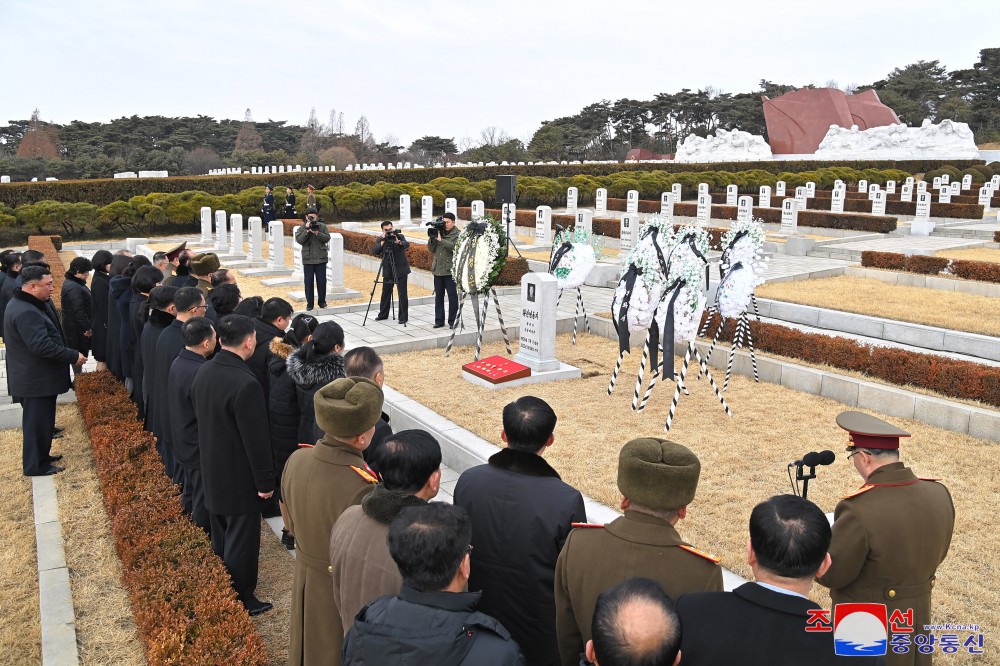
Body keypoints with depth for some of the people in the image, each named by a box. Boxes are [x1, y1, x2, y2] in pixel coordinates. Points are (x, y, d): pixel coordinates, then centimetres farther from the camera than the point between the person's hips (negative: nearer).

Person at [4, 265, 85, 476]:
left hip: (34, 376, 11)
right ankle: (35, 465, 13)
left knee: (41, 419, 21)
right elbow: (42, 346, -30)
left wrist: (69, 354, 15)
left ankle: (40, 456, 35)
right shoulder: (26, 313, -26)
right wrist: (73, 356, -21)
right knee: (37, 422, 1)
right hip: (36, 380, -10)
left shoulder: (22, 304, 9)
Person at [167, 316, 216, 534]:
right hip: (201, 450, -9)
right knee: (204, 505, 7)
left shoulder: (177, 363, -1)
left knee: (190, 496, 25)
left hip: (182, 445, 10)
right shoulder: (200, 373, -30)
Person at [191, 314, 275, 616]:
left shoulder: (204, 372, -2)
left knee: (221, 537, 24)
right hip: (239, 478, -9)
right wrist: (265, 482, -14)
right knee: (241, 541, 8)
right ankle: (241, 600, 22)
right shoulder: (245, 384, -29)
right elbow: (256, 438, -24)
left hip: (212, 470, 9)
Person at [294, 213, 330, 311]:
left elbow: (327, 238, -4)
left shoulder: (322, 226, 7)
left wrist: (317, 233, -16)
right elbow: (299, 240, -7)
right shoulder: (302, 228, 6)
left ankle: (322, 301, 17)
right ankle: (309, 303, 10)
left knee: (322, 281, 3)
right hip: (308, 260, 0)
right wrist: (307, 231, -15)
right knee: (308, 282, 2)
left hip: (321, 259, 0)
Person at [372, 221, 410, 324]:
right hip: (388, 270, 3)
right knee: (385, 293, 11)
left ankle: (403, 317, 1)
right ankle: (383, 314, 26)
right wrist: (383, 242, -21)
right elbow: (376, 252, -9)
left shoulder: (399, 236, -2)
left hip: (400, 269, -3)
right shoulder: (379, 239, 4)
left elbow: (407, 244, -21)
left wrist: (399, 242, -41)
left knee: (402, 293, -5)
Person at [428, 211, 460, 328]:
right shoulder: (439, 232, 14)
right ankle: (439, 320, 16)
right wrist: (432, 238, -2)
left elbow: (455, 246, -19)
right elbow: (431, 249, 14)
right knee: (438, 296, 9)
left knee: (453, 296, -1)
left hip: (450, 271, -5)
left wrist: (441, 240, -20)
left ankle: (452, 321, 6)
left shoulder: (458, 234, -1)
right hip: (438, 270, 5)